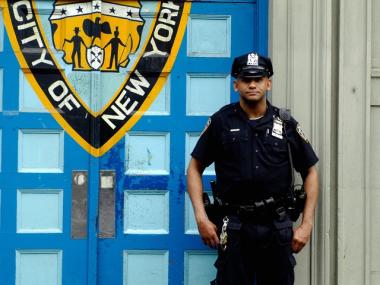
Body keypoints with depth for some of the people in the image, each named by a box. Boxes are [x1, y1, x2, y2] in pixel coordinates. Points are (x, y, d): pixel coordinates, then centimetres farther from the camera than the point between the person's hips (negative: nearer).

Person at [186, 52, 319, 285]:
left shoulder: (286, 124, 4)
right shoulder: (221, 122, 1)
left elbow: (310, 172, 9)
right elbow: (195, 168, 5)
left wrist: (307, 224, 2)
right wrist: (201, 217, -4)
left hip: (277, 227, 1)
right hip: (235, 228, -1)